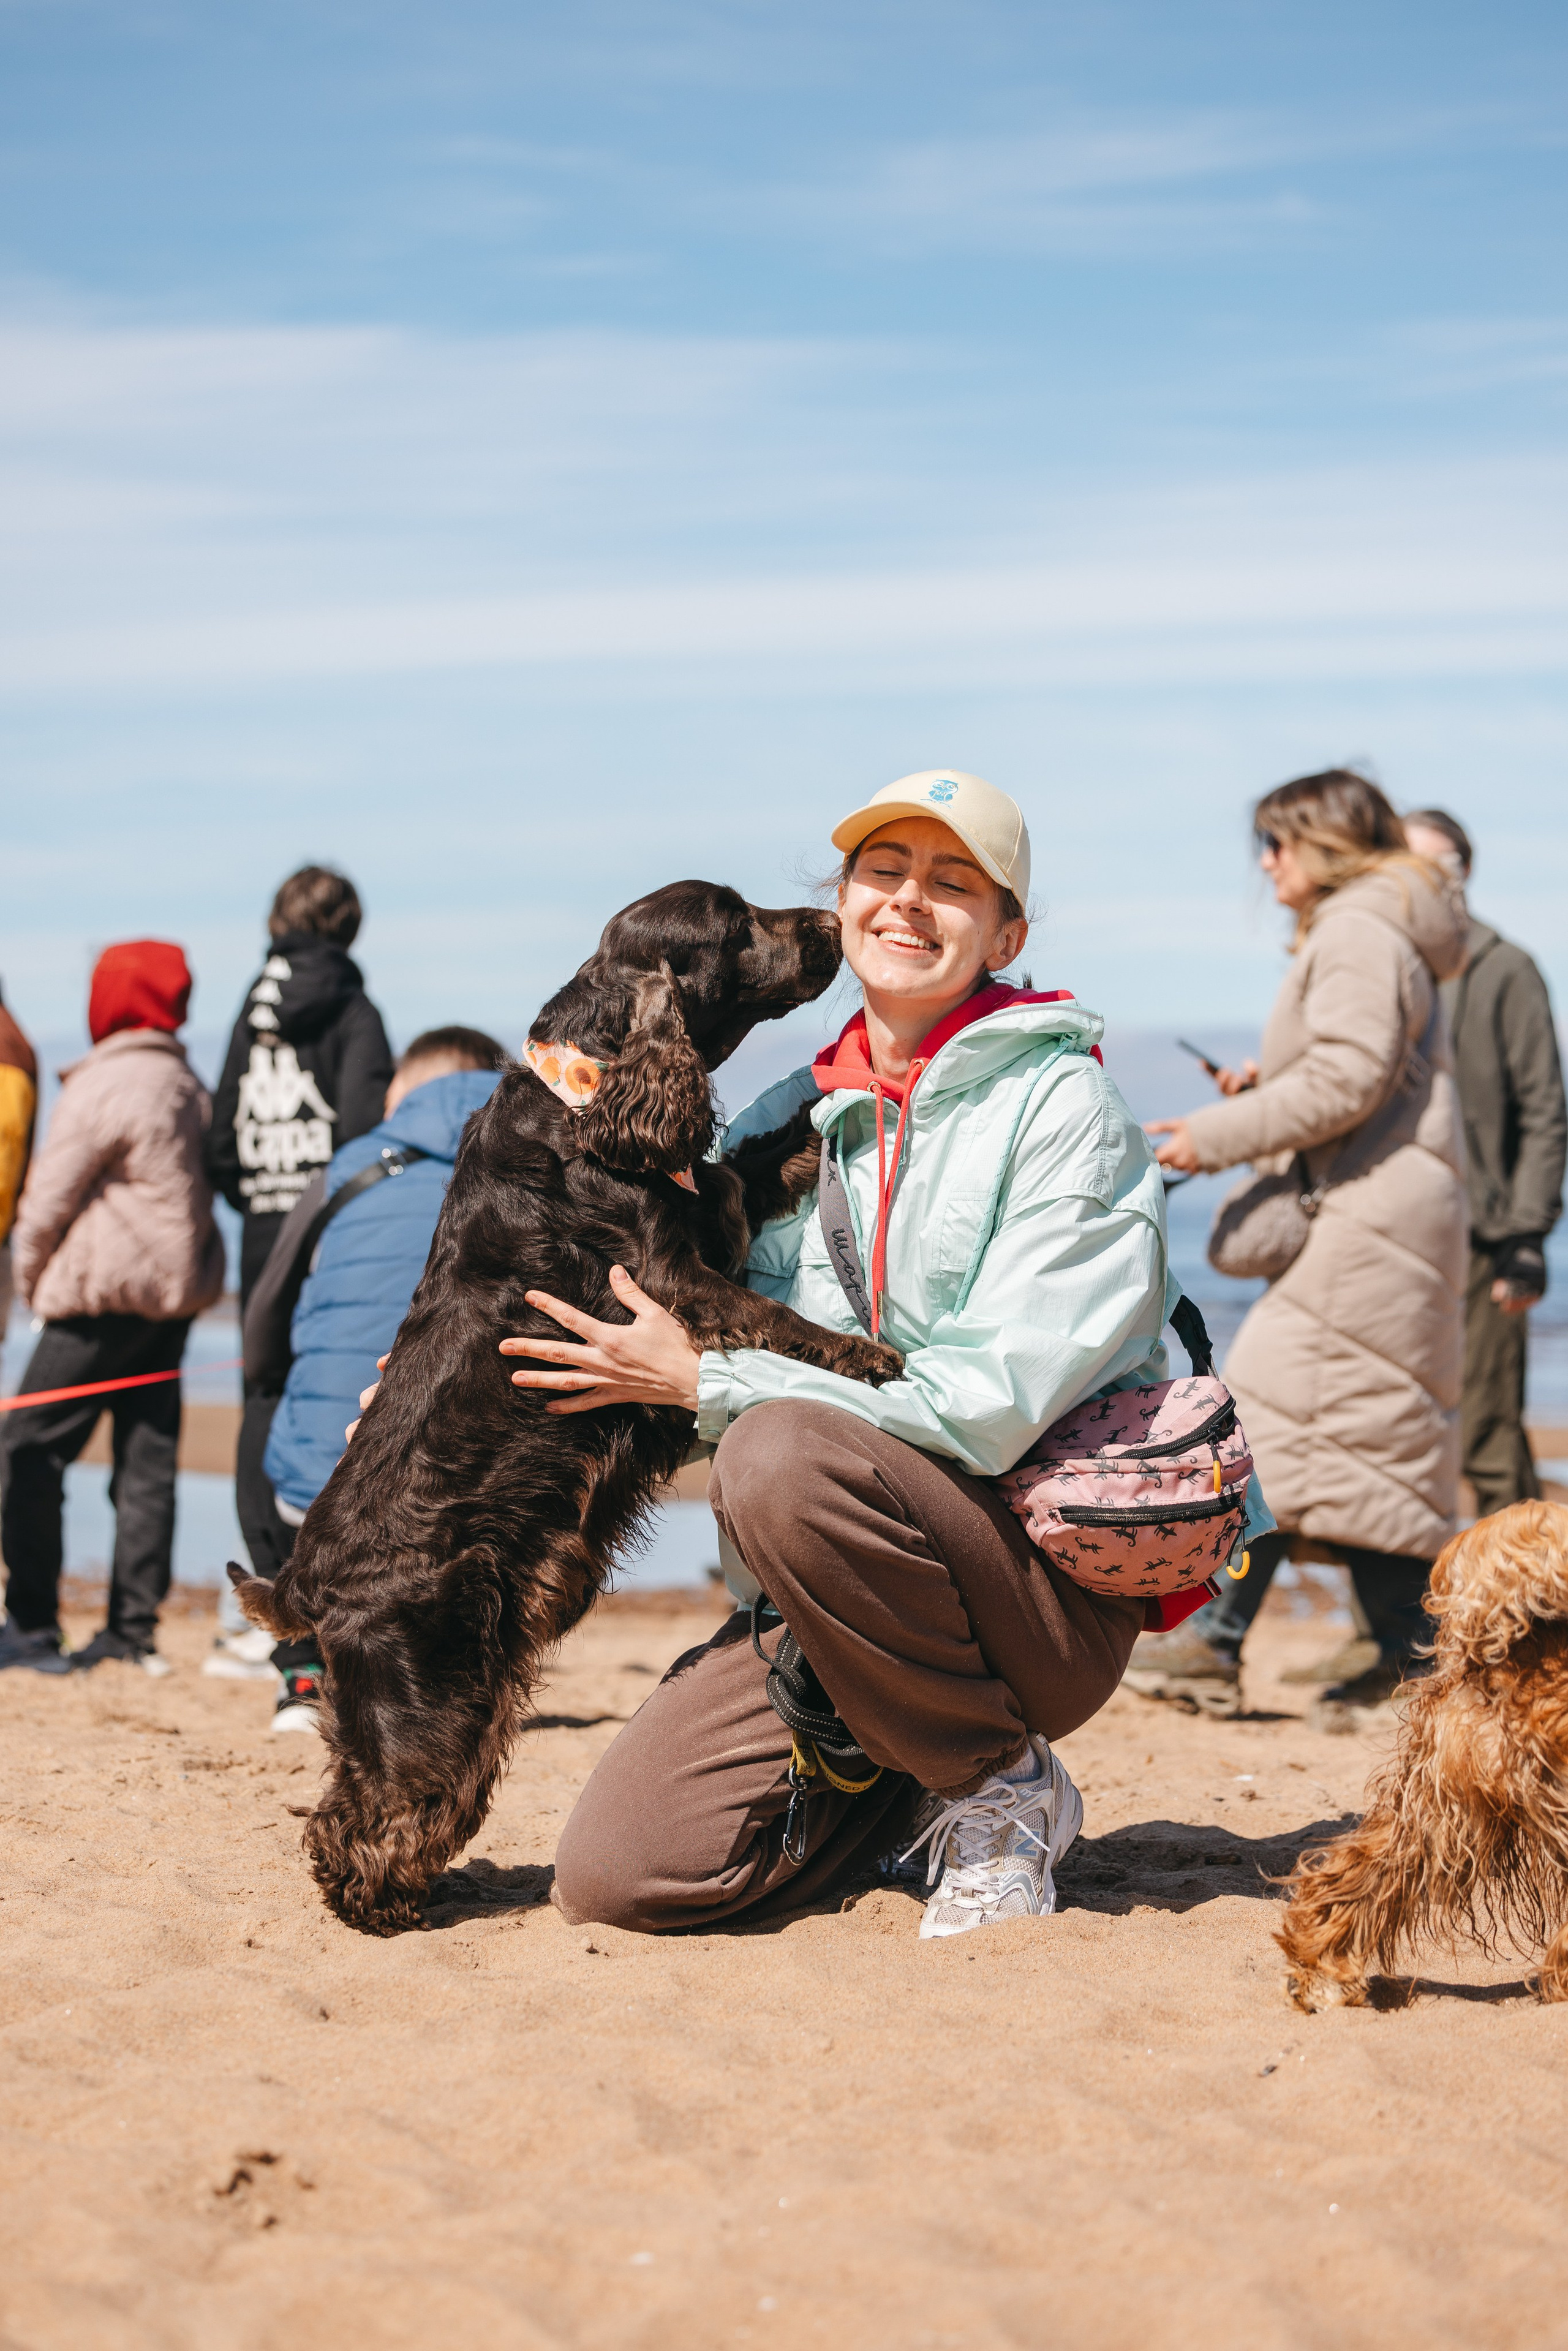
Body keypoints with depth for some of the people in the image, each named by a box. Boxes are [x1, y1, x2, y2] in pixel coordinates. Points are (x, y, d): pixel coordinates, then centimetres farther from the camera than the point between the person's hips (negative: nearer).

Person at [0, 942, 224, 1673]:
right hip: (177, 1289, 8)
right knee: (148, 1461, 8)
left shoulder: (104, 1087, -14)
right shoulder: (192, 1087, 13)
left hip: (105, 1291, -8)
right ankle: (134, 1631, 9)